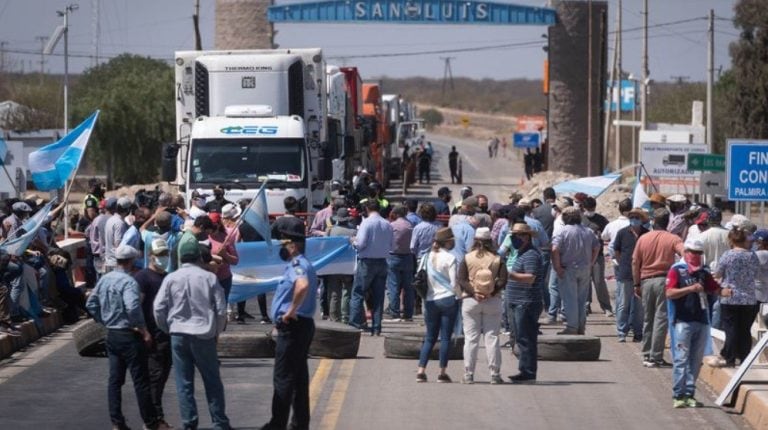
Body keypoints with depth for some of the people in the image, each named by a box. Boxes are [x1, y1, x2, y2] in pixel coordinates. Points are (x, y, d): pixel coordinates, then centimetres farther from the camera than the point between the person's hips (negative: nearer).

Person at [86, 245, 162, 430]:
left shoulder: (104, 280, 6)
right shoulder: (128, 282, -18)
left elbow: (91, 304, 12)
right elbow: (133, 308, -30)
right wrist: (144, 331, -20)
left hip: (111, 335, 7)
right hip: (129, 336, -7)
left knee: (115, 380, 10)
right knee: (140, 380, 0)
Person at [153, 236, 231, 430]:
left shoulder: (171, 279, -3)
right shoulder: (209, 278, -4)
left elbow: (158, 308, -3)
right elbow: (221, 309, -2)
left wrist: (167, 329, 13)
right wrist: (217, 332, 14)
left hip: (178, 334, 1)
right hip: (204, 334, 0)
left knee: (184, 382, 7)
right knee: (212, 381, 9)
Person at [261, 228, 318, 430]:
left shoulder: (297, 265, -16)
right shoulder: (300, 264, 17)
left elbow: (302, 285, -38)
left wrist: (291, 311, -27)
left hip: (292, 327, -10)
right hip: (302, 325, 10)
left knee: (283, 378, -6)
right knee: (299, 377, 13)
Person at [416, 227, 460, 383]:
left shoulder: (427, 257, 5)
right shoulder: (450, 258, -10)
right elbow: (455, 283, -12)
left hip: (430, 300, 5)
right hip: (448, 300, -5)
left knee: (430, 337, 11)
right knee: (445, 337, 1)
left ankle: (421, 370, 1)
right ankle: (442, 373, 1)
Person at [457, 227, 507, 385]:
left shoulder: (467, 259, -1)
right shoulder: (497, 260, 0)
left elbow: (462, 280, -9)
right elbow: (502, 280, -9)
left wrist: (473, 293, -12)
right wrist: (492, 293, -9)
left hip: (470, 301, 0)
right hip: (492, 301, 0)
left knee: (471, 338, 3)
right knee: (492, 338, 4)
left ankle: (468, 375, 2)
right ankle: (495, 374, 3)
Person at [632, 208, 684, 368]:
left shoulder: (643, 239, 6)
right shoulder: (672, 239, -3)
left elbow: (635, 263, 8)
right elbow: (685, 253, -20)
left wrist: (637, 284, 14)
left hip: (646, 281, 3)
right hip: (664, 280, -3)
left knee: (647, 319, 14)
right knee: (661, 319, -2)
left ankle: (647, 355, 17)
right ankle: (656, 357, -6)